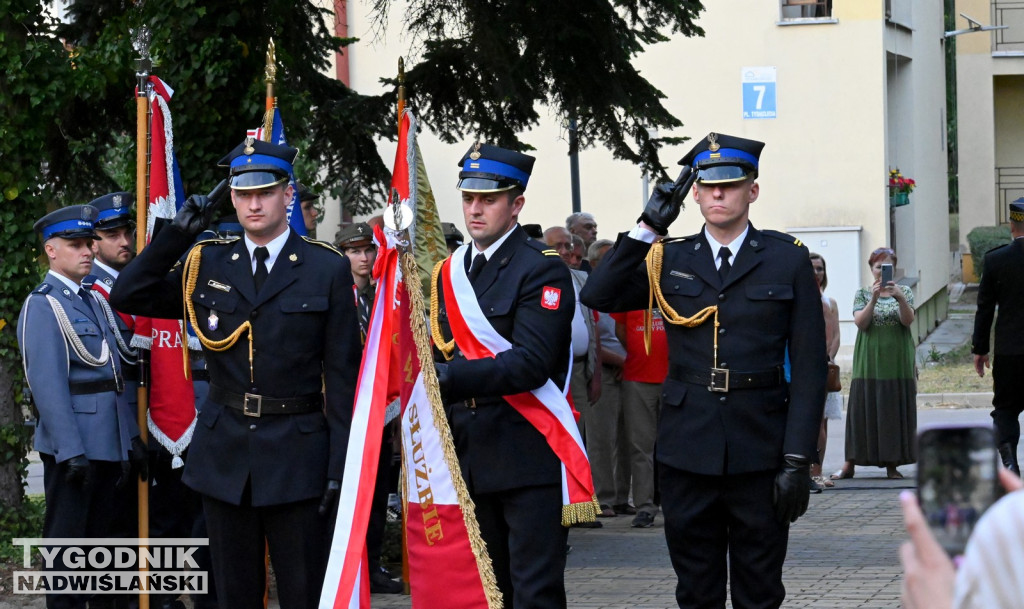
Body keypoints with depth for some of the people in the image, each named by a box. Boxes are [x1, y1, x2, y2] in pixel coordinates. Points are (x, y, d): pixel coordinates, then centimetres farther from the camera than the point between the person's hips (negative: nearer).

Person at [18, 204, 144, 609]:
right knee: (67, 540, 0)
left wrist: (132, 436, 13)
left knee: (104, 534, 14)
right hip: (72, 447, -8)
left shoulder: (94, 302, 16)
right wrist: (70, 451, -22)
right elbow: (47, 385, -17)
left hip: (110, 444, 8)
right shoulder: (42, 306, -9)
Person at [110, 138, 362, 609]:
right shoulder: (207, 264, 8)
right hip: (224, 454, 3)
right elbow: (127, 297, 5)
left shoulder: (328, 269, -1)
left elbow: (343, 375, -2)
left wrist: (340, 466, -7)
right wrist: (177, 233, -3)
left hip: (297, 458, -3)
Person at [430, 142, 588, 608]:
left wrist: (450, 377, -26)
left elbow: (531, 363, -19)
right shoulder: (451, 272, 14)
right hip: (471, 461, 7)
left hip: (530, 460, -7)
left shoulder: (542, 269, -8)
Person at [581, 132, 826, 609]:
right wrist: (648, 228, -8)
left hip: (759, 449, -2)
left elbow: (809, 366, -1)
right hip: (688, 449, 2)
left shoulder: (788, 259, 2)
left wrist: (798, 460, -7)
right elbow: (598, 296, -4)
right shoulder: (669, 260, 8)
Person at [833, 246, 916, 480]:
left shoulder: (904, 292, 8)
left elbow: (908, 320, -8)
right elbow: (861, 323, -8)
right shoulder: (862, 294, 6)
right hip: (869, 362, -1)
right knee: (863, 410, -3)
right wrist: (874, 299, -21)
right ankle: (850, 464, 1)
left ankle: (892, 463, 6)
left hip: (898, 362, 1)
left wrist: (900, 298, -25)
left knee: (895, 411, 0)